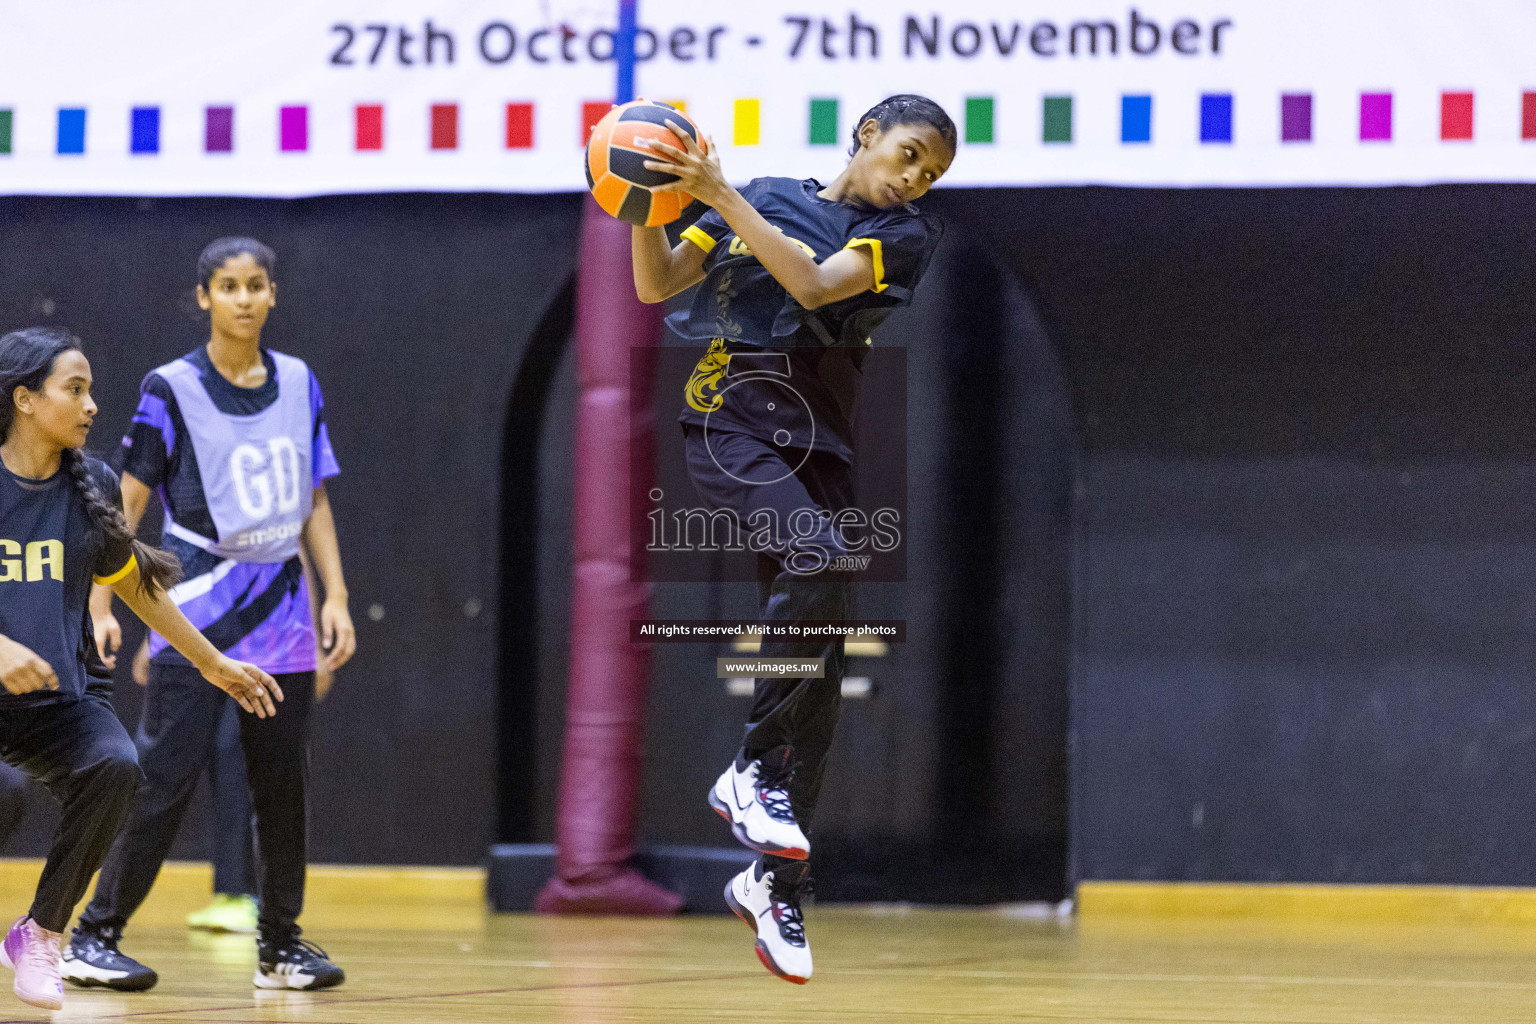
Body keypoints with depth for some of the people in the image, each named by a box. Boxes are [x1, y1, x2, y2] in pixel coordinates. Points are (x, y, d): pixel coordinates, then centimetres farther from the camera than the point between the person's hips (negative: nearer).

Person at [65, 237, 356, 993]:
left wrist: (335, 596, 7)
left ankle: (280, 946, 17)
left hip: (280, 615, 5)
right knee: (166, 780, -8)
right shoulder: (172, 390, -5)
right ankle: (93, 939, -1)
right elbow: (128, 504, -3)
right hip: (196, 617, -5)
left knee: (283, 785, 7)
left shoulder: (299, 384, 9)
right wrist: (101, 606, -9)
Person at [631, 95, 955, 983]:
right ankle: (754, 771, -20)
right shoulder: (763, 198, 11)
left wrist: (720, 193, -15)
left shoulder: (905, 234, 7)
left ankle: (776, 885, 10)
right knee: (821, 560, -31)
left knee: (821, 676, -1)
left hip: (819, 443, 2)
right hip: (730, 422, -2)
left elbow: (814, 283, -11)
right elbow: (654, 286, 10)